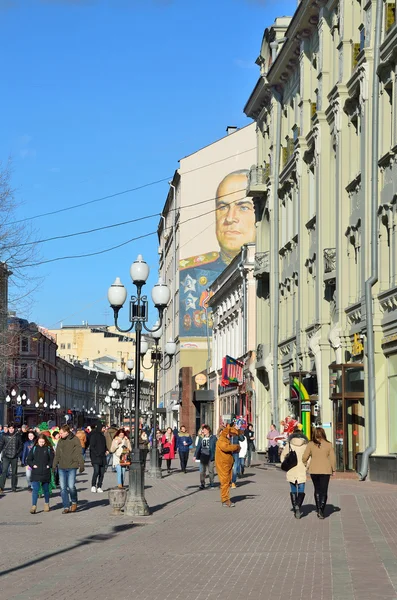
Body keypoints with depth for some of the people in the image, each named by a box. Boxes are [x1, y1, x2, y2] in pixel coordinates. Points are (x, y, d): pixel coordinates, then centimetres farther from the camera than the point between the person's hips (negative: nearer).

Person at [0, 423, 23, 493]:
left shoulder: (17, 436, 3)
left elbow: (21, 445, 8)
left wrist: (18, 452, -4)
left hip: (14, 457, 1)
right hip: (6, 456, -1)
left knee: (14, 472, 8)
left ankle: (14, 487, 18)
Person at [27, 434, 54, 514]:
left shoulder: (48, 449, 0)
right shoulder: (34, 448, 3)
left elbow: (53, 459, 6)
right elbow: (28, 459, 9)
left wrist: (49, 466, -7)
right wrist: (33, 465, -5)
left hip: (46, 473, 0)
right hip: (35, 474, 0)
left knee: (46, 489, 13)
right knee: (35, 489, -9)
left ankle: (47, 504, 29)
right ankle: (34, 506, -11)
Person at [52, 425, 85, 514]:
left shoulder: (75, 440, -4)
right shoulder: (60, 441, 11)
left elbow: (79, 453, -6)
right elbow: (57, 454, 18)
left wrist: (81, 465, -11)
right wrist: (54, 465, 14)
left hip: (72, 467, -5)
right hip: (62, 467, 5)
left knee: (71, 486, -9)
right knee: (63, 488, 1)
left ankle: (74, 502, 17)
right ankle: (66, 507, 7)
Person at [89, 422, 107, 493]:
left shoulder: (102, 435, 17)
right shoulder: (94, 435, -6)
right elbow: (92, 446, -11)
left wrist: (106, 450, 9)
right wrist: (97, 454, -18)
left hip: (102, 457, 7)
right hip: (95, 457, -7)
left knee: (102, 473, 2)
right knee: (96, 471, -19)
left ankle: (99, 487, 8)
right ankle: (93, 486, -6)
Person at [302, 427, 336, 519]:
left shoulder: (310, 444, -4)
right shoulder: (328, 445, -4)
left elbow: (304, 457, -5)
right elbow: (333, 458, -3)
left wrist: (305, 464, 15)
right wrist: (333, 470, 9)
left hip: (314, 470, 1)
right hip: (325, 470, -1)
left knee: (317, 489, 17)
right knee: (324, 491, 2)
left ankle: (318, 509, 17)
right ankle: (321, 509, -16)